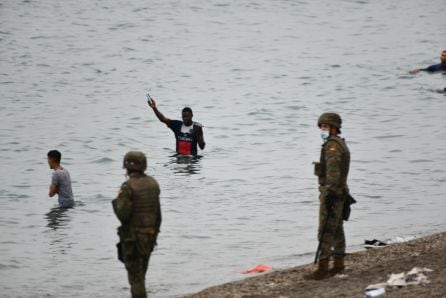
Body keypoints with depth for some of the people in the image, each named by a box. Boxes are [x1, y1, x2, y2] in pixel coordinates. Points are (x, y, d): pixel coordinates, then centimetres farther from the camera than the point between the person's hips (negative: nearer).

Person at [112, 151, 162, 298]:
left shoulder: (128, 187, -18)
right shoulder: (153, 183, 3)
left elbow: (122, 214, -22)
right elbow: (157, 211, 8)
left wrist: (116, 203, -2)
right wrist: (155, 231, 18)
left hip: (133, 236, -7)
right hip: (150, 235, 7)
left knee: (135, 274, -1)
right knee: (140, 271, 20)